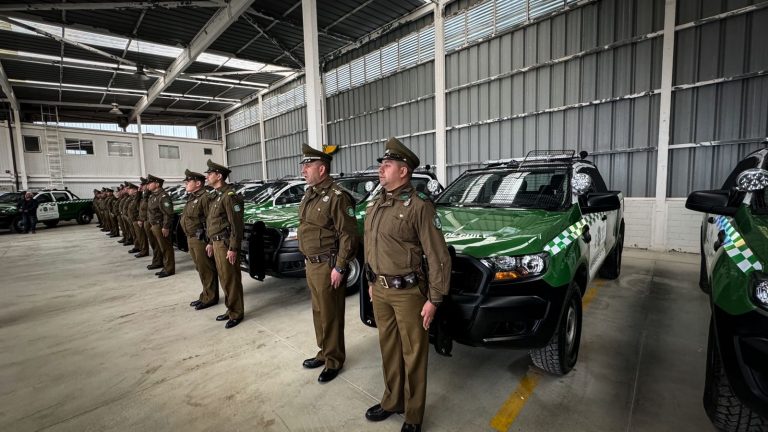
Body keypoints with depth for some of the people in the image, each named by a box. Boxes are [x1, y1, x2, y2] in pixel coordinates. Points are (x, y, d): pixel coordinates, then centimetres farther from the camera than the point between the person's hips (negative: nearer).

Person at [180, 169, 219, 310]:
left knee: (207, 270, 0)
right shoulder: (191, 198, 15)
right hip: (191, 239, 10)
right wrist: (189, 238, 19)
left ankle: (210, 298, 11)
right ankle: (206, 295, 29)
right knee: (200, 269, 17)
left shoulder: (205, 198, -17)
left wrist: (210, 241, -22)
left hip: (201, 240, -10)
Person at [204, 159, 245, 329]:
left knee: (231, 280, -1)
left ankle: (236, 313, 11)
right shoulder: (216, 195, 15)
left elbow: (237, 224, -20)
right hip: (217, 243, 10)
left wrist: (233, 248, -21)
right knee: (224, 279, 15)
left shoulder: (229, 195, -15)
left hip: (225, 244, -9)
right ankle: (230, 309, 27)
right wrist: (211, 242, 21)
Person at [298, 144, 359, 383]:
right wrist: (307, 259, 15)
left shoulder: (337, 196, -17)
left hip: (327, 266, -9)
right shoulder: (309, 194, 11)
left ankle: (334, 360, 23)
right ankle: (324, 352, 37)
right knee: (318, 312, 20)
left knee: (330, 315, 5)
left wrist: (340, 267, -20)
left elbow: (348, 235, -20)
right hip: (311, 265, 9)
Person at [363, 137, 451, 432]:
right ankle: (392, 401, 41)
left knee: (413, 354, 10)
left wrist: (434, 299, -14)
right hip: (380, 290, 7)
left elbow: (438, 257, -15)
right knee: (388, 349, 20)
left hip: (408, 292, -7)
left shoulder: (419, 206, -16)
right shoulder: (375, 205, 8)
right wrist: (371, 282, 17)